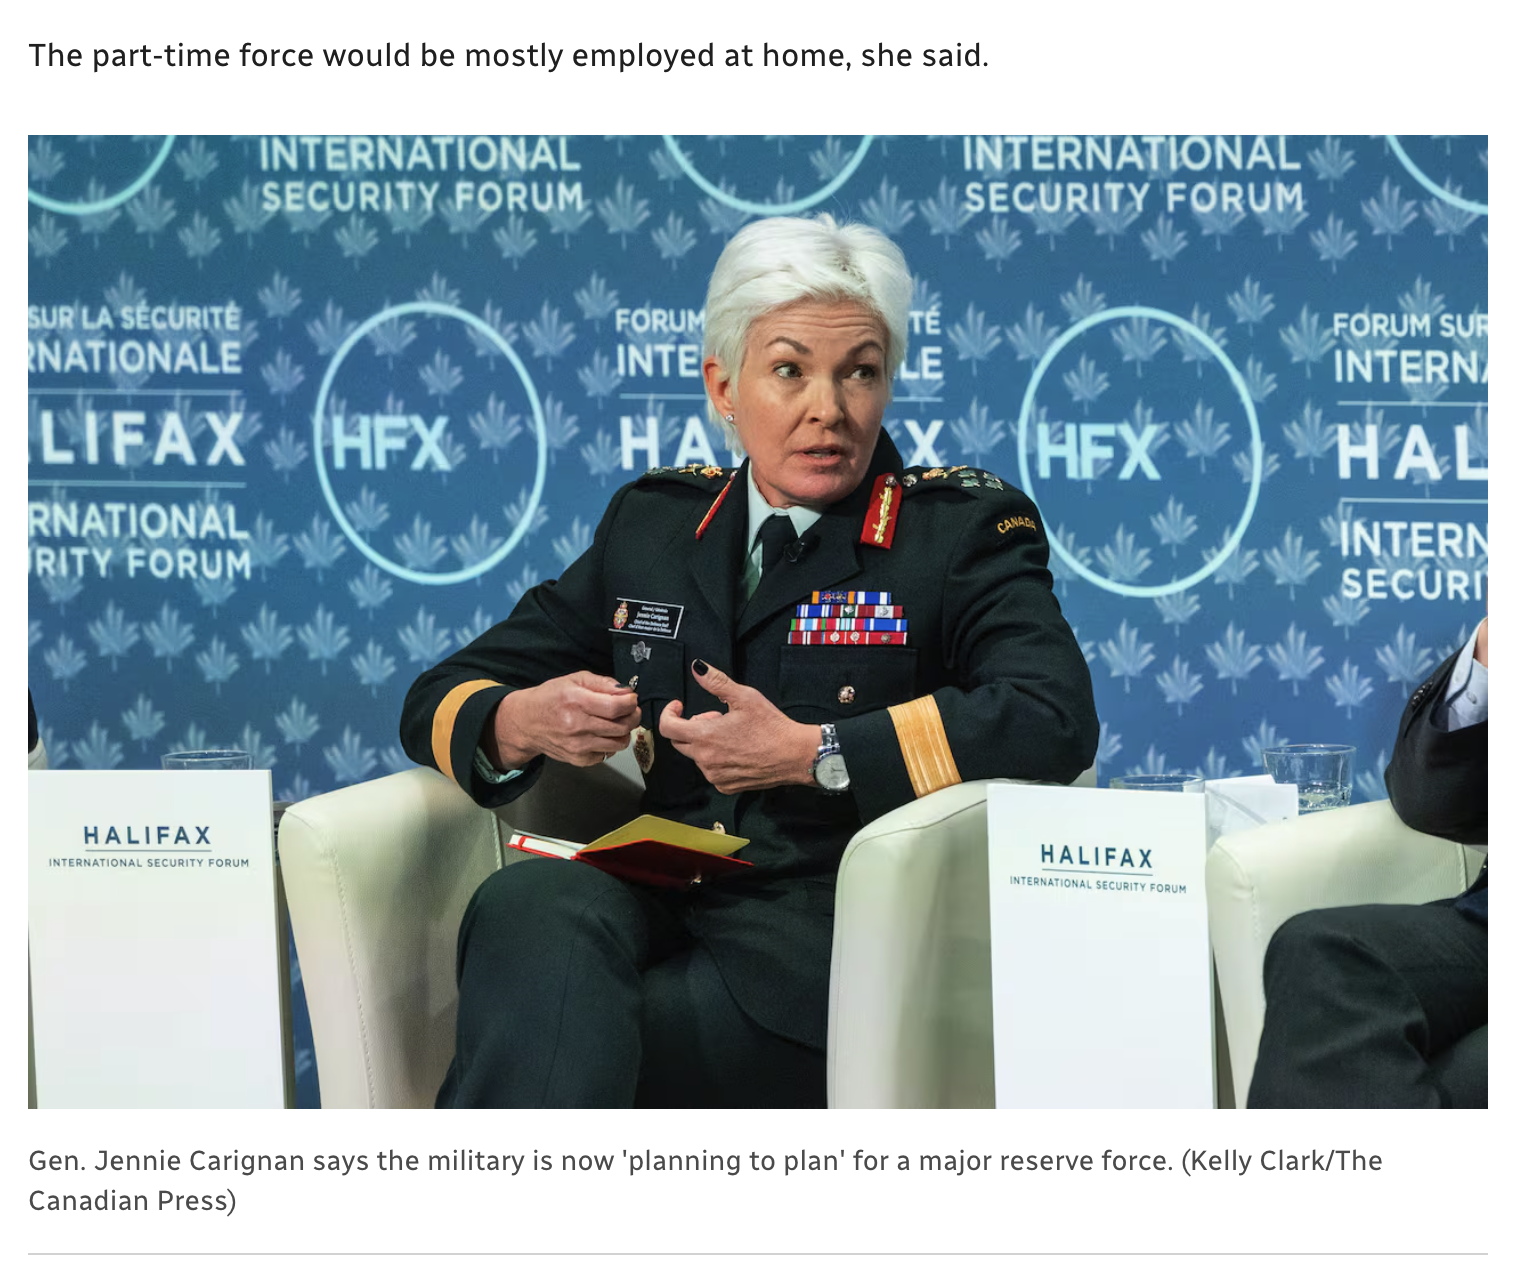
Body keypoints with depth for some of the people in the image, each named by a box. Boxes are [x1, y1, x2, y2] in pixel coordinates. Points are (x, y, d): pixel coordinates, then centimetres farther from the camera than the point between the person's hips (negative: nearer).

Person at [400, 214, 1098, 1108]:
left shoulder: (965, 528, 5)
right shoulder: (652, 522, 17)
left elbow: (1056, 719, -14)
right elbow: (442, 701, 19)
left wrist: (808, 755, -16)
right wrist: (524, 723, -6)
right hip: (655, 910, 4)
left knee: (551, 1033, -31)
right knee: (532, 902, -32)